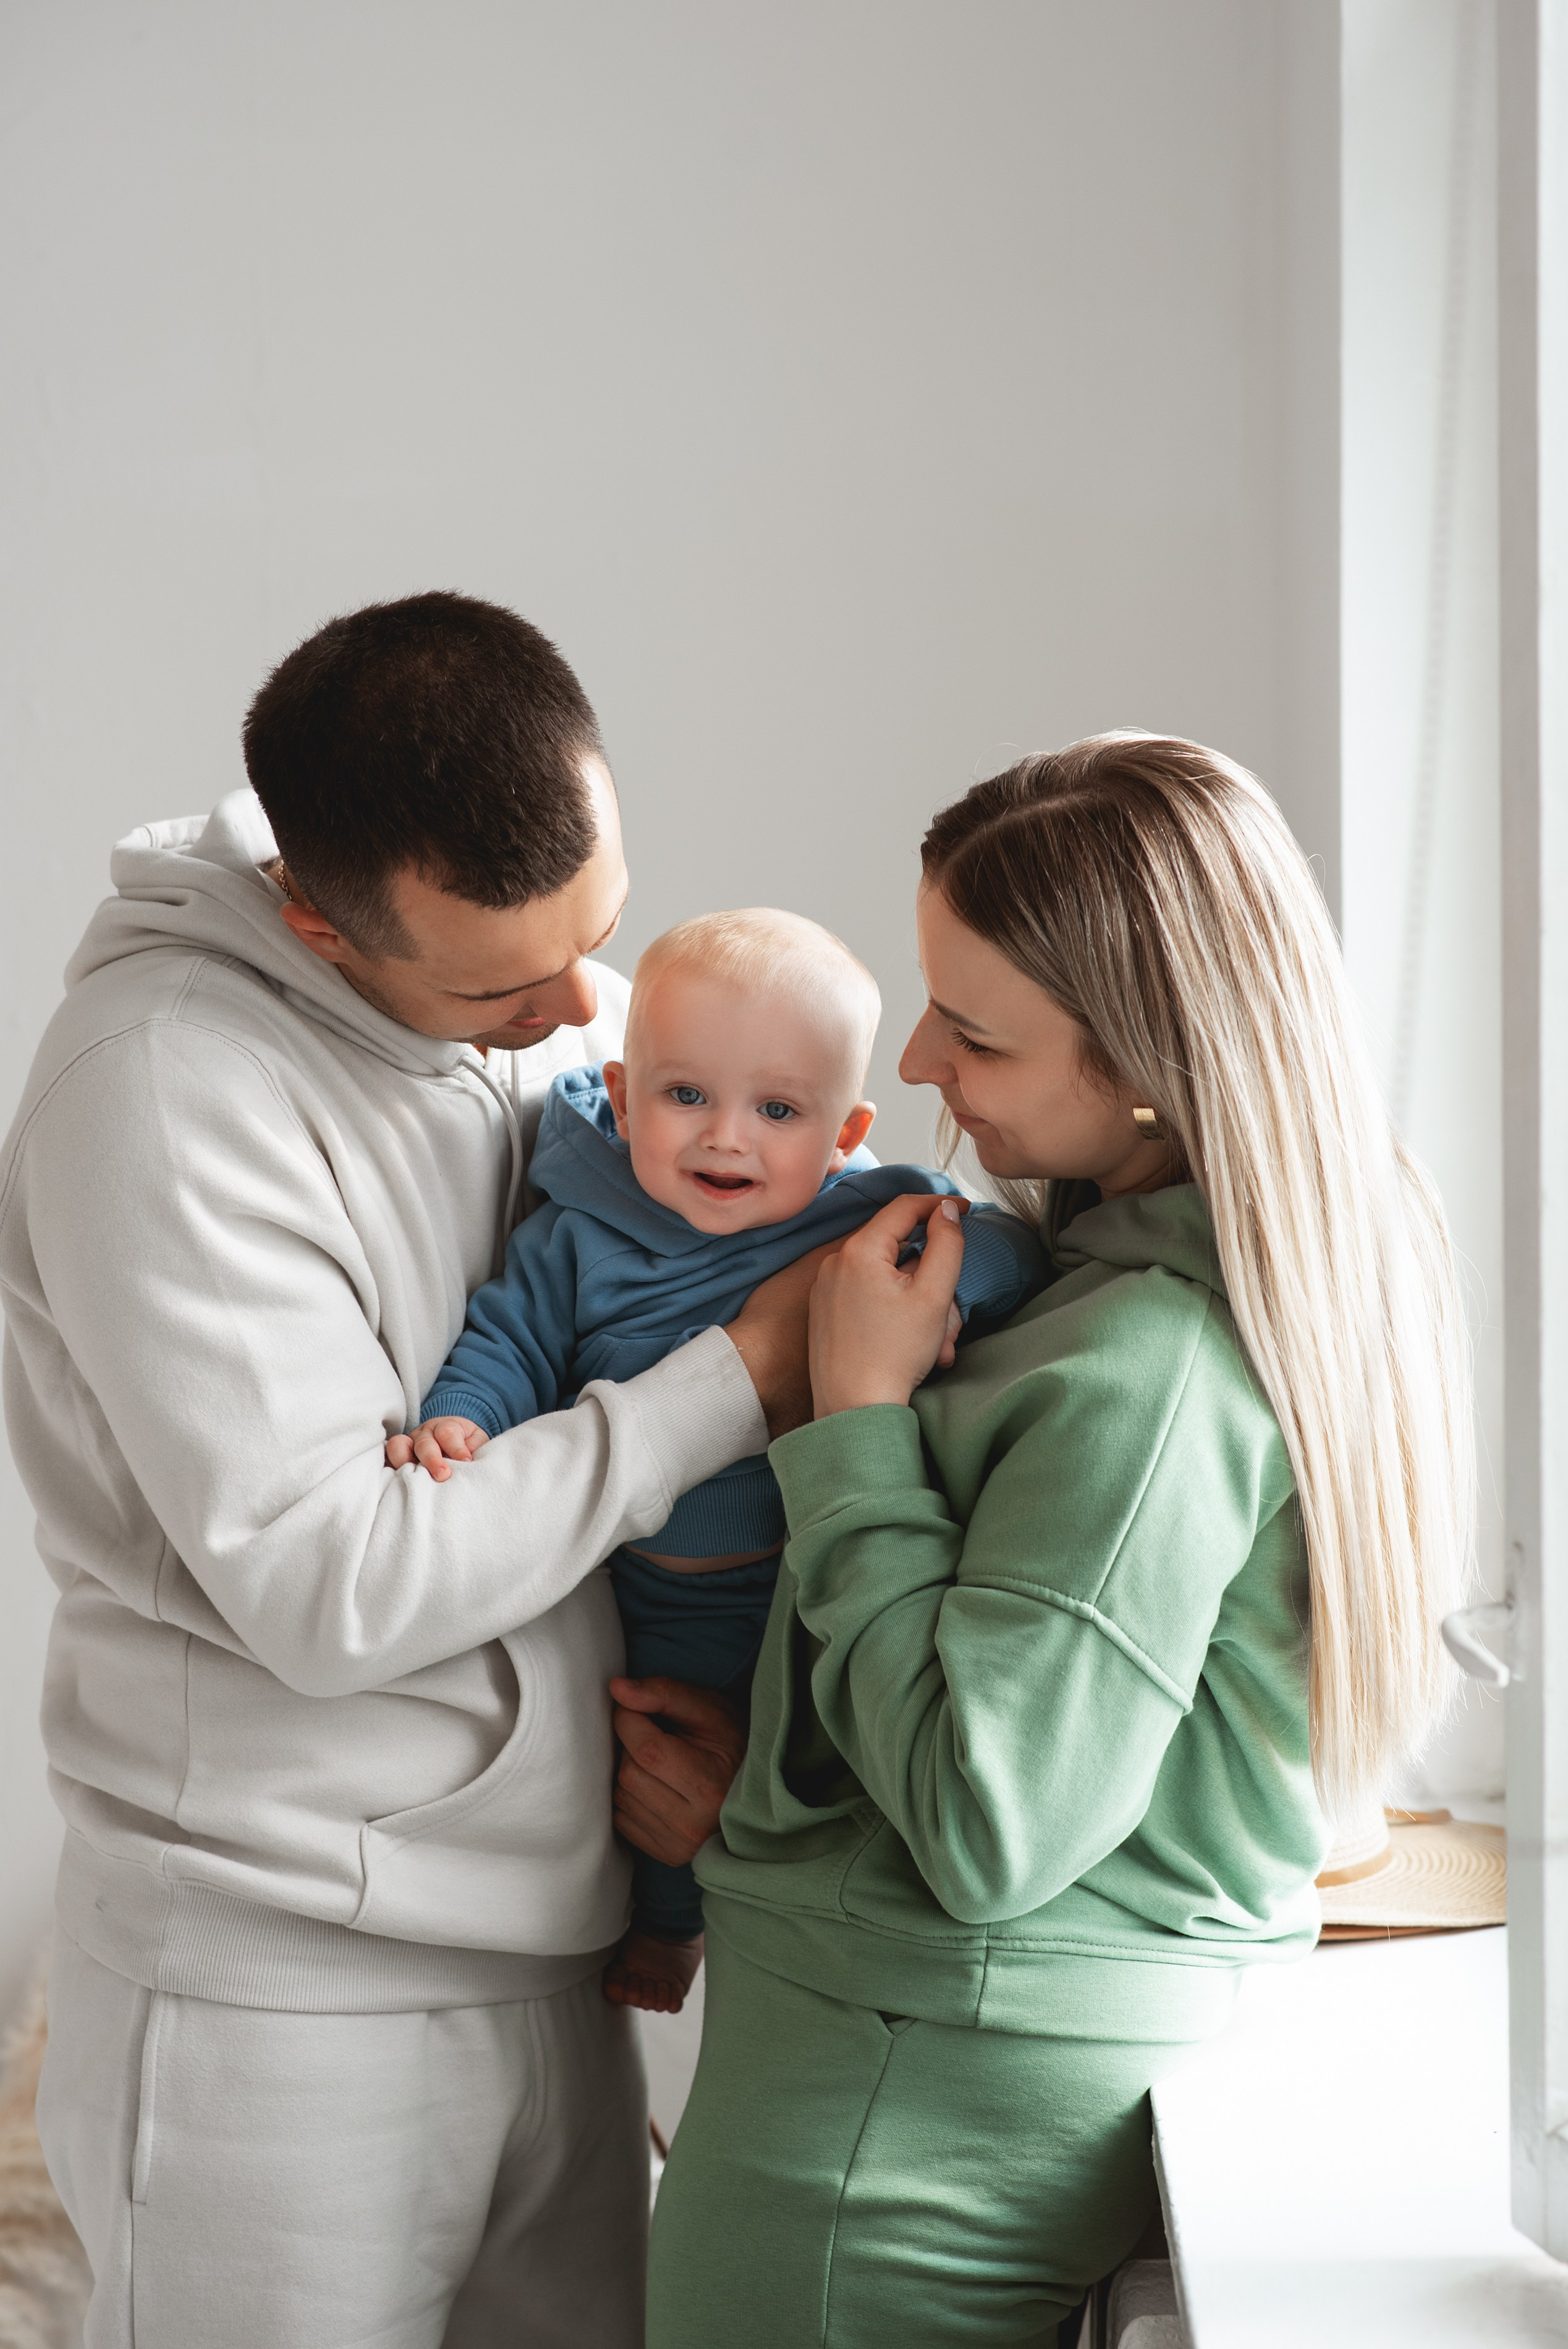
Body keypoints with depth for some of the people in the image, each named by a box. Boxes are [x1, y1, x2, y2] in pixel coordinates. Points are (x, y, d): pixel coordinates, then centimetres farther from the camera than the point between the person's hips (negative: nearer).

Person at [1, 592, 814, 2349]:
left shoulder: (576, 1012, 5)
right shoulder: (164, 1080, -18)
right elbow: (329, 1586, -22)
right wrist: (740, 1383, -18)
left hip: (552, 1963, 7)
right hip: (284, 1995, -6)